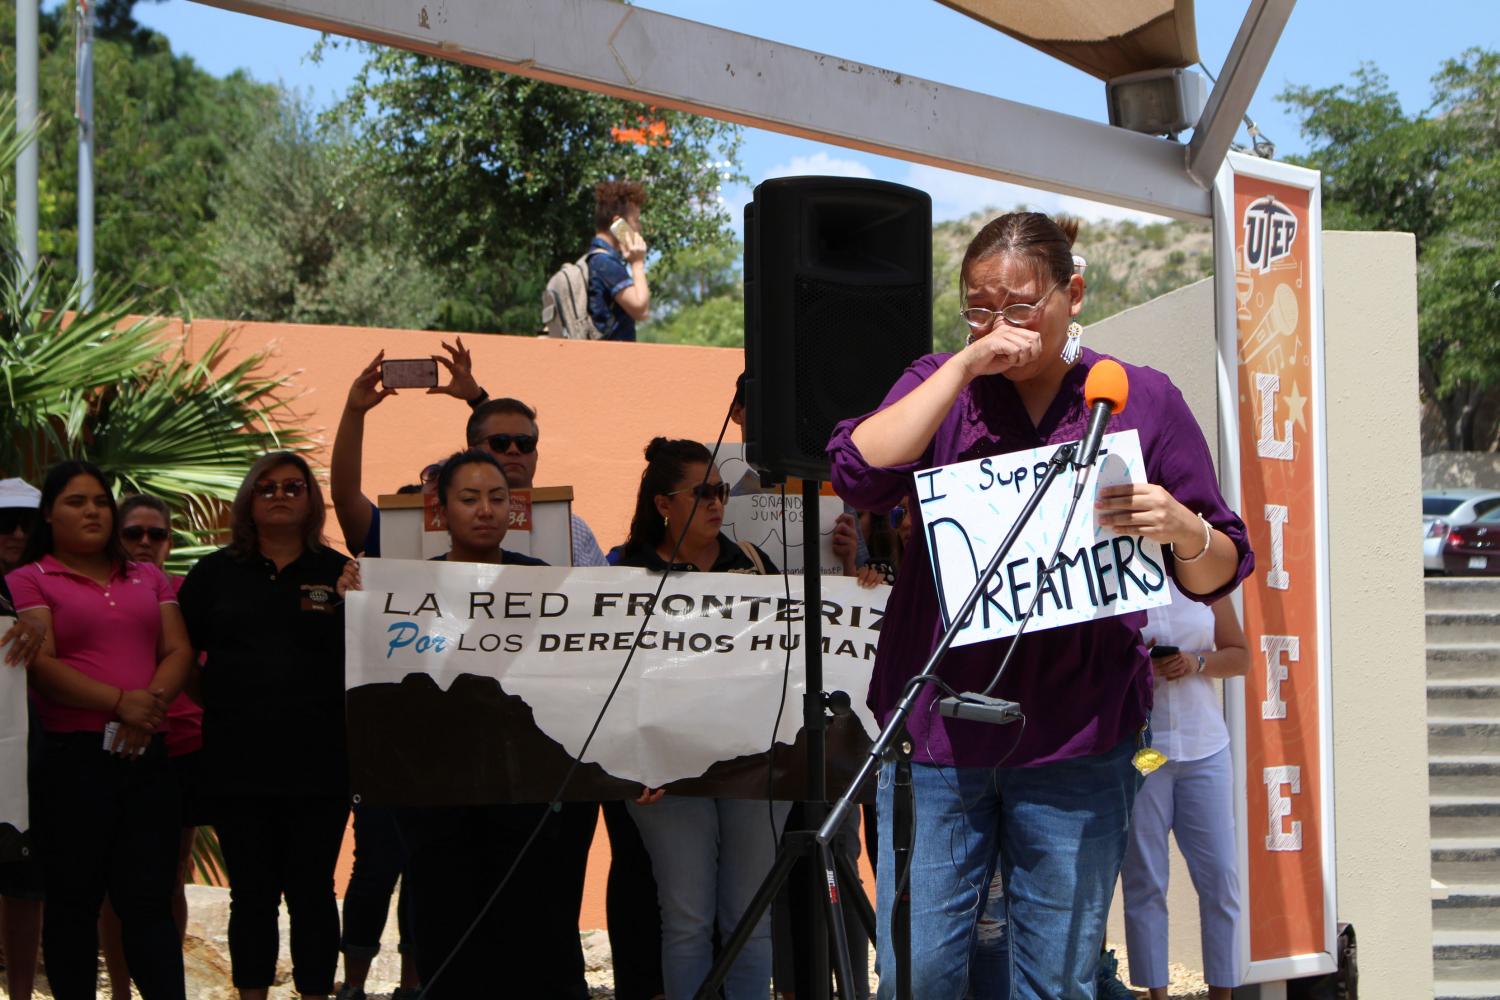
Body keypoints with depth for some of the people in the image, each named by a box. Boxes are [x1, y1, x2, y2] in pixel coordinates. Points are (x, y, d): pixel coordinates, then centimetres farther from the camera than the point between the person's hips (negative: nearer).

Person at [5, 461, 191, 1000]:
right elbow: (41, 665, -10)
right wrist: (119, 702, -20)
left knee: (149, 901, -1)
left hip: (145, 755, 3)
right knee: (74, 900, 2)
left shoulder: (148, 578, 19)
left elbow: (178, 651, 9)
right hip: (72, 758, -3)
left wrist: (152, 704, -11)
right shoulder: (29, 581, 3)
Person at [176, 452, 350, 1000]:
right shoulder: (215, 574, 8)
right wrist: (214, 700, 3)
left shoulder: (338, 574, 5)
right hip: (238, 764, 1)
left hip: (317, 764, -1)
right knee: (251, 896, 7)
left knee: (311, 894, 5)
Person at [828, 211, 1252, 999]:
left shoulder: (1143, 401, 5)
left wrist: (1181, 530, -18)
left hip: (1075, 743, -1)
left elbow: (1218, 575, 5)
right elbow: (858, 473, -10)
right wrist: (966, 366, -12)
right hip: (935, 727, 1)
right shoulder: (938, 387, 10)